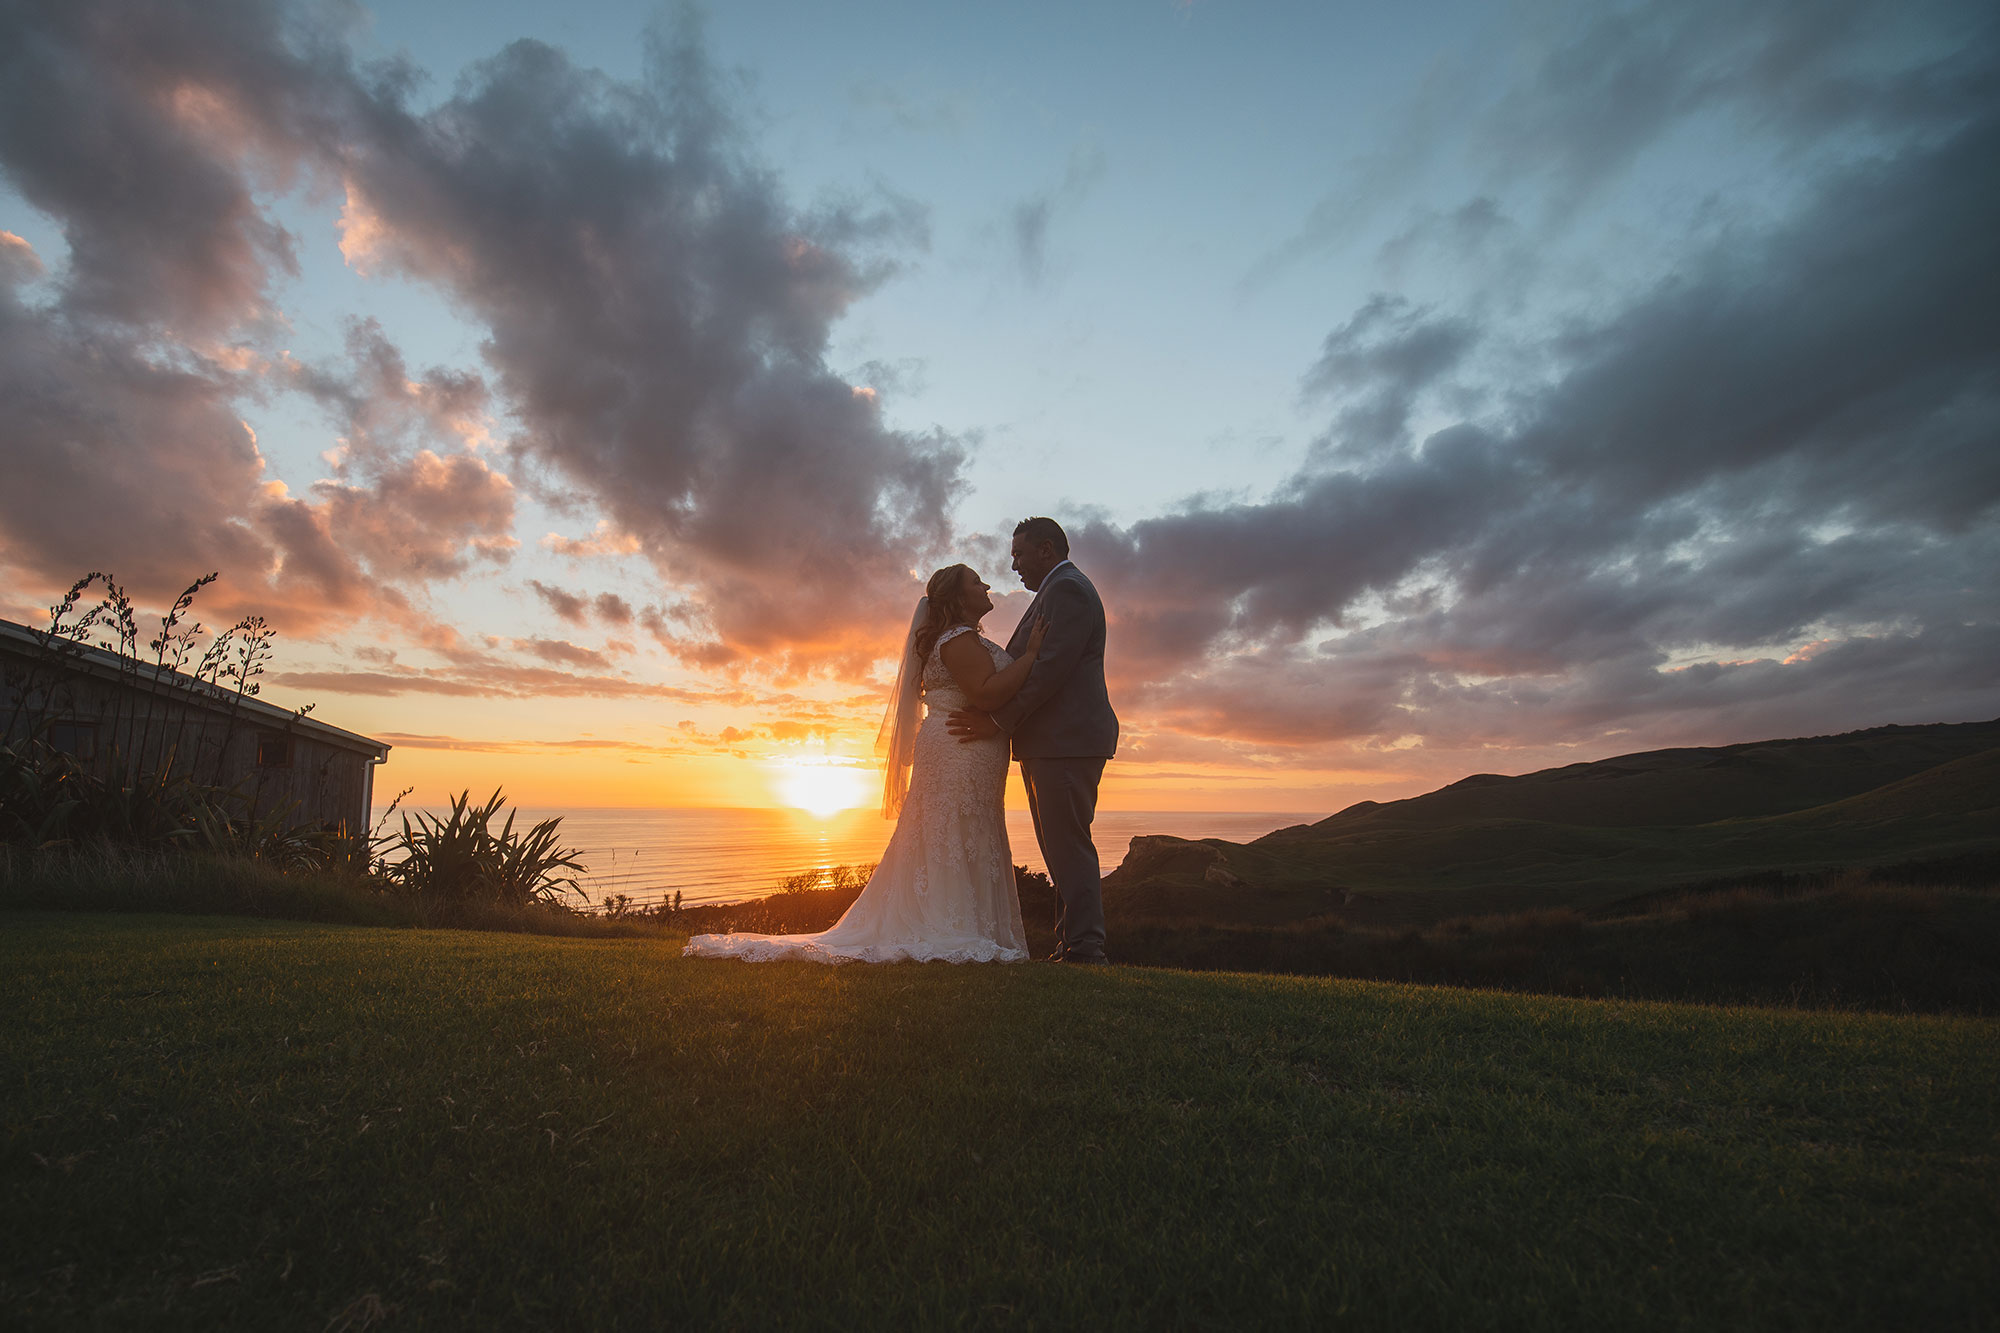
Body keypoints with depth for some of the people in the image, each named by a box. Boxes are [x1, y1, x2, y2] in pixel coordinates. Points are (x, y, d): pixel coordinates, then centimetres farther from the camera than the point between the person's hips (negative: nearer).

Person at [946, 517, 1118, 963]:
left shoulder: (1066, 588, -8)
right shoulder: (1062, 590, 25)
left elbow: (1051, 668, -18)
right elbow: (1025, 664, 22)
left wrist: (999, 721, -16)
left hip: (1067, 741, -11)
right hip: (1057, 742, 11)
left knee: (1069, 846, -10)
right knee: (1065, 848, 10)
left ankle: (1084, 950, -6)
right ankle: (1073, 947, 15)